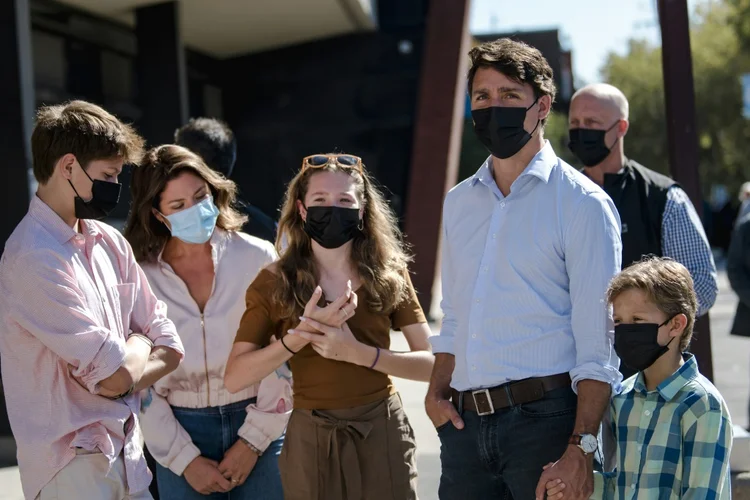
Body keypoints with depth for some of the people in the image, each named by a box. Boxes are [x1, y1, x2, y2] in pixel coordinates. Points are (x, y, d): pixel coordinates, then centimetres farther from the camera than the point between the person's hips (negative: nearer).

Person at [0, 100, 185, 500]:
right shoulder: (34, 257, -18)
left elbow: (169, 346, 9)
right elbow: (117, 374, -21)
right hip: (75, 465, -7)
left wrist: (128, 369, -10)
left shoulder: (109, 242, 8)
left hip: (126, 450, 7)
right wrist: (137, 344, 0)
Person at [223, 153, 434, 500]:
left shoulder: (389, 275, 0)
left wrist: (358, 353, -19)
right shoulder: (274, 283, -2)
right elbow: (234, 378, -9)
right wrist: (302, 334, -21)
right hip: (311, 441, 0)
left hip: (382, 435, 0)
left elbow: (432, 363, -6)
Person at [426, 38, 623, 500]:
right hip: (465, 423, 5)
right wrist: (437, 390, 6)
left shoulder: (582, 203, -4)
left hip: (544, 419, -5)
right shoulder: (459, 202, 15)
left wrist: (580, 448, -18)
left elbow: (598, 344, -10)